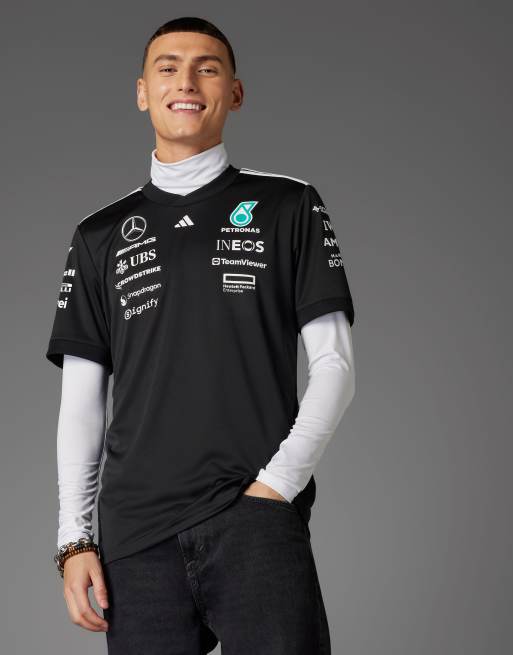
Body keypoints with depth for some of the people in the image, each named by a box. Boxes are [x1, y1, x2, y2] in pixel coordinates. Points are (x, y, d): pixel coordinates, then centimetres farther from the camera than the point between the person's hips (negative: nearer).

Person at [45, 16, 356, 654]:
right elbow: (81, 402, 13)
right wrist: (75, 539, 4)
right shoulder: (100, 235, 14)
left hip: (256, 523, -2)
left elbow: (334, 363, 4)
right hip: (136, 530, 2)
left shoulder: (288, 207, 8)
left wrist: (276, 484, -8)